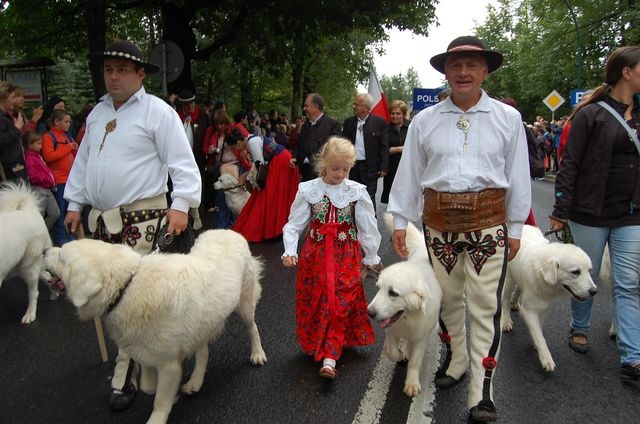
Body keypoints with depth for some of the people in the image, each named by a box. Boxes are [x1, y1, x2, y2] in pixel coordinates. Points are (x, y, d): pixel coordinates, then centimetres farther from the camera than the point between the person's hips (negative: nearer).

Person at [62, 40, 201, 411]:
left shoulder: (157, 111, -6)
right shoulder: (98, 112, 15)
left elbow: (182, 161, -10)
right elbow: (83, 161, 21)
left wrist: (181, 205, -18)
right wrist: (75, 204, 19)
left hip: (140, 217, -7)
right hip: (101, 216, 7)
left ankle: (125, 377, 2)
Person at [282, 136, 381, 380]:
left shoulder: (357, 191, -3)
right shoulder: (308, 190, -2)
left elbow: (367, 227, 3)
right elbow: (295, 223, -1)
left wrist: (371, 257, 8)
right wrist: (290, 251, -13)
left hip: (346, 255, -1)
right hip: (314, 254, 1)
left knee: (340, 305, -5)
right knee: (313, 302, 10)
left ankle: (329, 359, -5)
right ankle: (313, 345, 31)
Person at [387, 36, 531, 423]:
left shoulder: (508, 118, 3)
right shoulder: (424, 121, 5)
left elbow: (518, 176, 5)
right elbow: (409, 173, 7)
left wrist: (515, 228, 4)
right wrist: (400, 221, 6)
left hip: (488, 223, -2)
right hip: (439, 223, 2)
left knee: (486, 306, -2)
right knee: (447, 298, 13)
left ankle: (482, 392, 6)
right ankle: (455, 361, 35)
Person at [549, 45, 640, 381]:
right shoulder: (591, 114, -8)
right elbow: (570, 164, -10)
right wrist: (560, 211, -13)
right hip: (591, 214, -4)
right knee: (586, 278, 11)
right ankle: (579, 328, 35)